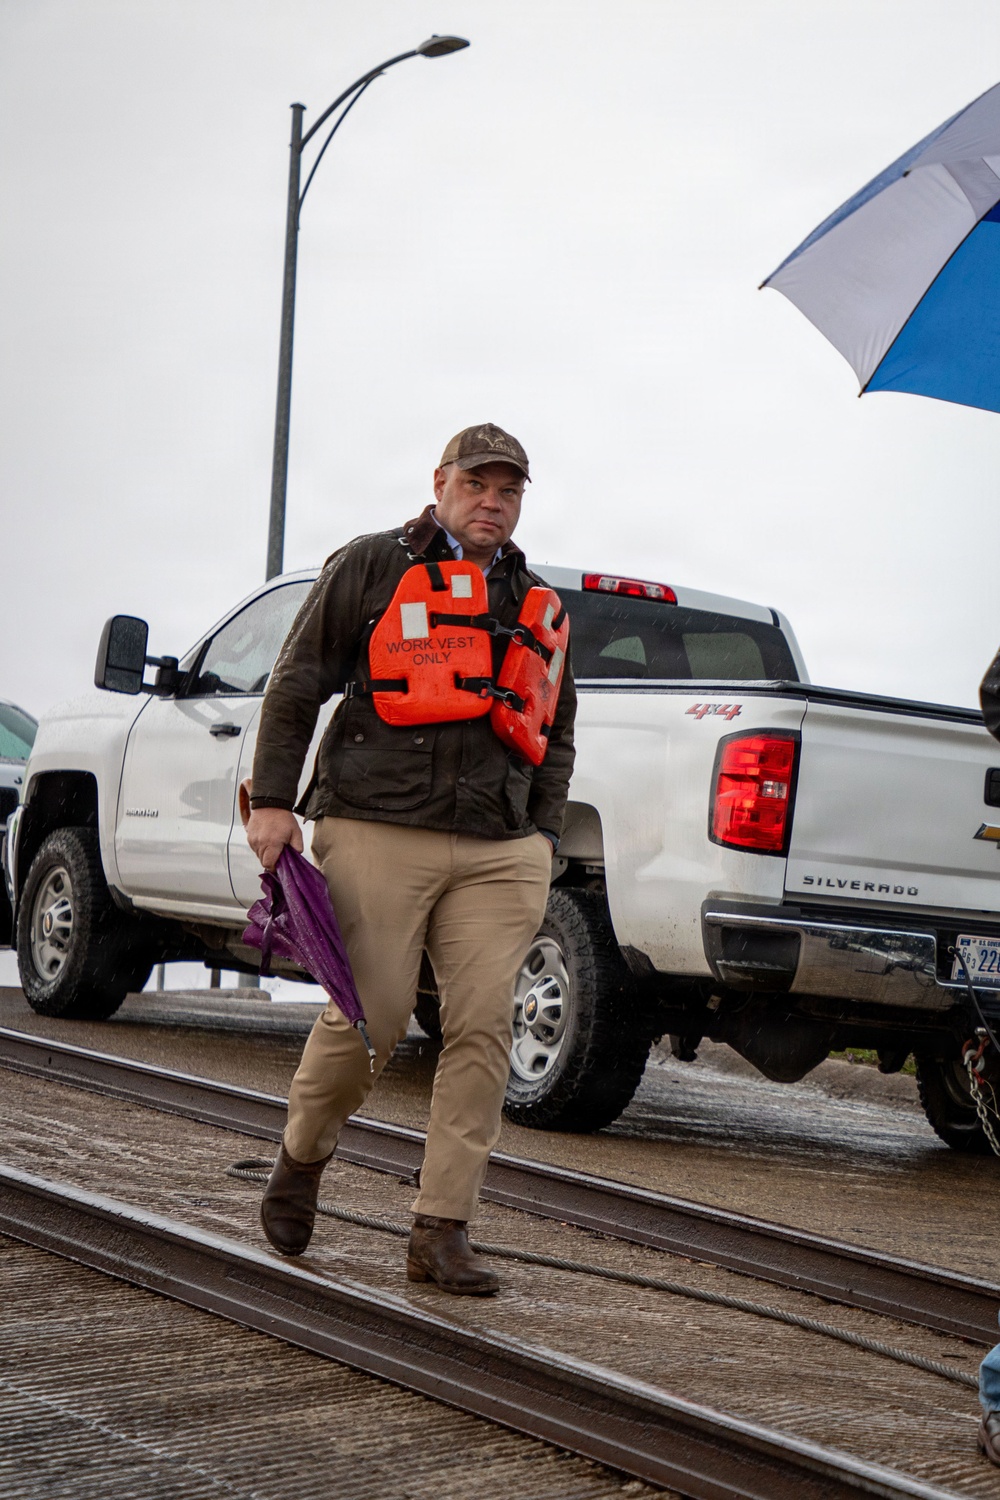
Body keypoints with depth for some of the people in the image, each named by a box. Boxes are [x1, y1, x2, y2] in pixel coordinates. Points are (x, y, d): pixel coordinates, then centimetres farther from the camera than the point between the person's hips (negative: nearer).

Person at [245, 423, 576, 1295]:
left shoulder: (535, 605, 21)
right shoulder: (370, 568, 7)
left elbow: (556, 735, 27)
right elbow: (296, 685, 5)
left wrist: (542, 835, 16)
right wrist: (273, 799, -2)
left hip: (499, 851, 4)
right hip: (377, 832, -4)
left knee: (484, 1027, -6)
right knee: (373, 1016, -7)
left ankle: (441, 1231, -2)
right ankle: (302, 1158, 22)